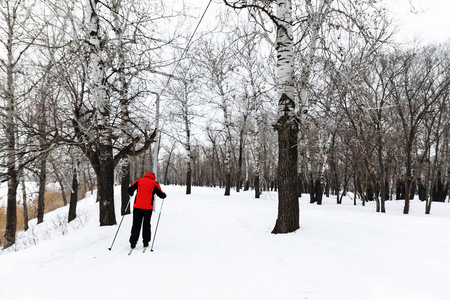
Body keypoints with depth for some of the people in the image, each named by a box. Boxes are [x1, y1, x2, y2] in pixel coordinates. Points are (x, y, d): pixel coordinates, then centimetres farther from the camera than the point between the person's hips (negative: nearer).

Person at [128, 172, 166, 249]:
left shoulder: (139, 181, 10)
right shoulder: (155, 184, 6)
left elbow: (130, 190, 6)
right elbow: (161, 195, 4)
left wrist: (131, 194, 28)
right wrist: (164, 195, 26)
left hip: (137, 206, 1)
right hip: (148, 207, -1)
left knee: (136, 225, 7)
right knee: (146, 225, 13)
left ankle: (133, 242, 0)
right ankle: (146, 242, 15)